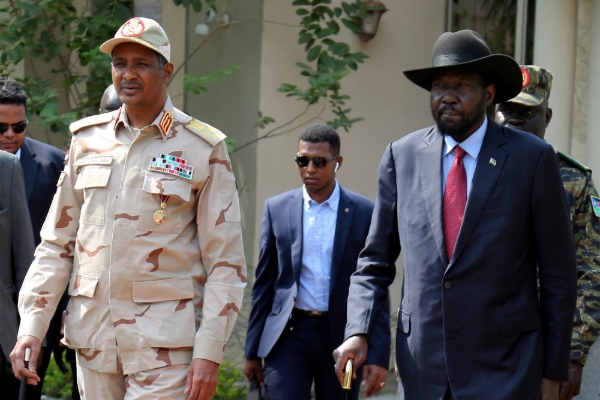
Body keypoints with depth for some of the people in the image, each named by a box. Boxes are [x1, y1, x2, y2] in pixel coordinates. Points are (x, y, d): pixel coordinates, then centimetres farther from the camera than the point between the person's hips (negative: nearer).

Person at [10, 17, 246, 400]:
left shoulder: (203, 148, -1)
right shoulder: (87, 139, 11)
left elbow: (225, 263, -4)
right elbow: (56, 244, 13)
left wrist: (209, 353, -11)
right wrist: (32, 325, 3)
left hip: (164, 340, -4)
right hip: (93, 333, 4)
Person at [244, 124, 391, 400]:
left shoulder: (365, 213, 0)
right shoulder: (277, 208, 5)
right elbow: (264, 282, 9)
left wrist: (378, 355, -6)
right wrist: (253, 350, 8)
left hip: (342, 336, 0)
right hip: (288, 335, 0)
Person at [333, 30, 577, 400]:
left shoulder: (532, 158, -3)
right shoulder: (402, 156, 5)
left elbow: (558, 272, 0)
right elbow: (376, 261, 11)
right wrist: (359, 332, -6)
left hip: (504, 369, -3)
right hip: (422, 369, 3)